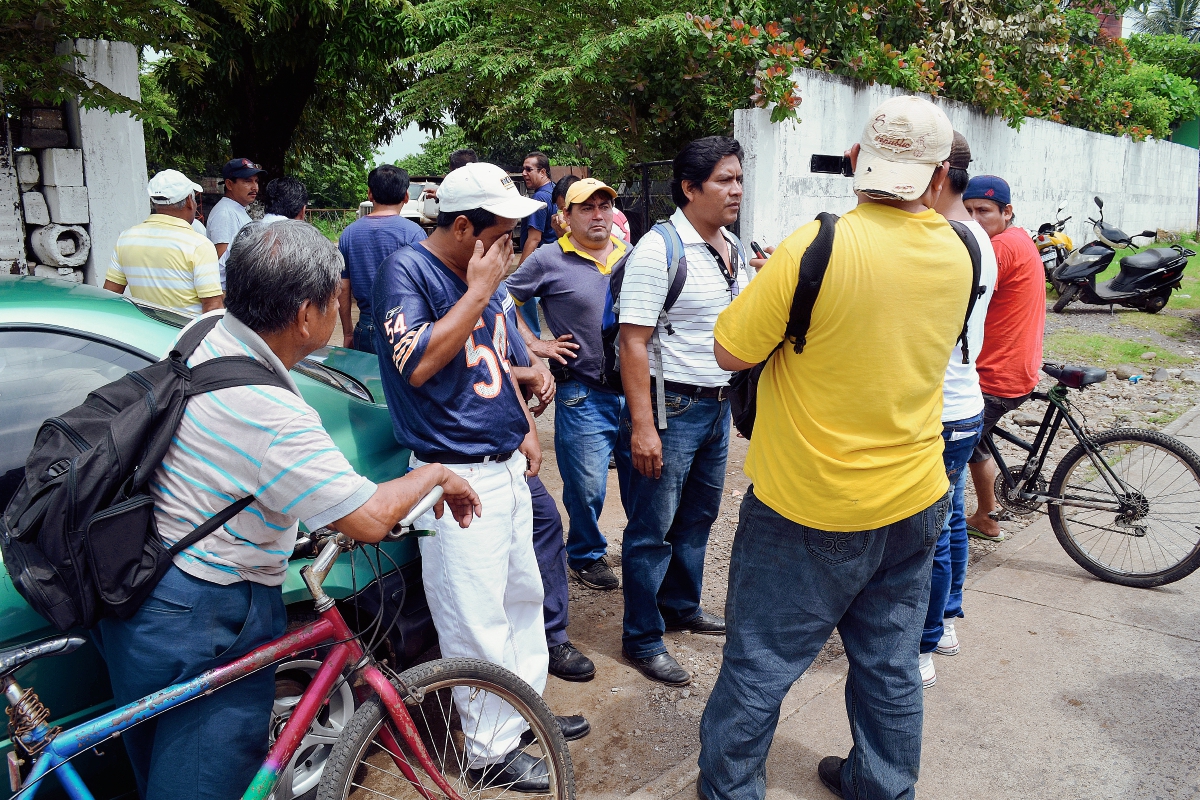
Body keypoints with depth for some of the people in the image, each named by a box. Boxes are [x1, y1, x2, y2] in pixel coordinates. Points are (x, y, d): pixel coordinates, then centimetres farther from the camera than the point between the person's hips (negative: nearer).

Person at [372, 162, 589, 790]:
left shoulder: (489, 275, 10)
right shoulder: (408, 270, -13)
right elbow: (418, 365, -25)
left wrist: (526, 427, 12)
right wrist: (478, 291, -20)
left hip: (507, 465, 9)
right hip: (456, 474, -8)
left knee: (522, 594, 20)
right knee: (478, 622, 0)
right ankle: (492, 749, 17)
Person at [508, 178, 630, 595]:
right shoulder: (549, 260, -5)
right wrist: (536, 344, -6)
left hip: (634, 388, 4)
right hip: (583, 395, -4)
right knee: (587, 486, 4)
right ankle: (587, 555, 28)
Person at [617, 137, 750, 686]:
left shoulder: (733, 249, 8)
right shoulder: (657, 251, -16)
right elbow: (633, 342, -20)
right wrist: (641, 425, -24)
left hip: (718, 405, 8)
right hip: (671, 407, -8)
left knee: (698, 516, 20)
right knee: (654, 528, 2)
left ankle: (681, 606, 40)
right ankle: (642, 639, 17)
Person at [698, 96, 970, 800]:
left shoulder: (817, 247, -22)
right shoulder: (961, 255, -2)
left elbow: (731, 352, -15)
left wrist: (775, 287, 0)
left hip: (806, 510, -5)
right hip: (915, 503, 6)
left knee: (759, 665, 11)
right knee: (891, 664, 21)